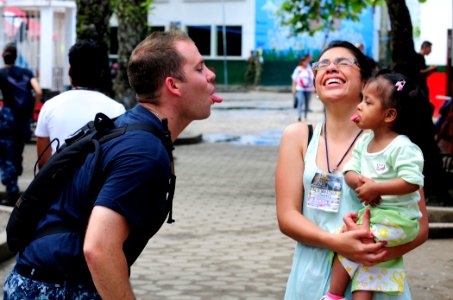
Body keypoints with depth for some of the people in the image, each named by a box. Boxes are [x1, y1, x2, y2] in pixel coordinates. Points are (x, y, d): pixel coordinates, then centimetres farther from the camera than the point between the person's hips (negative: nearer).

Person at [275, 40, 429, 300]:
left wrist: (380, 251, -24)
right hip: (312, 278, 2)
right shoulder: (298, 137, 1)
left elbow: (420, 227, -5)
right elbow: (287, 216, -4)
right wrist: (335, 242, -21)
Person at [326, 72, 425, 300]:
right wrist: (359, 182, -19)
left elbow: (412, 182, -25)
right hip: (370, 214, 7)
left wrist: (375, 188, -24)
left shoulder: (402, 148, -16)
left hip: (397, 221, -7)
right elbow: (349, 171, 5)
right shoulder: (364, 141, 8)